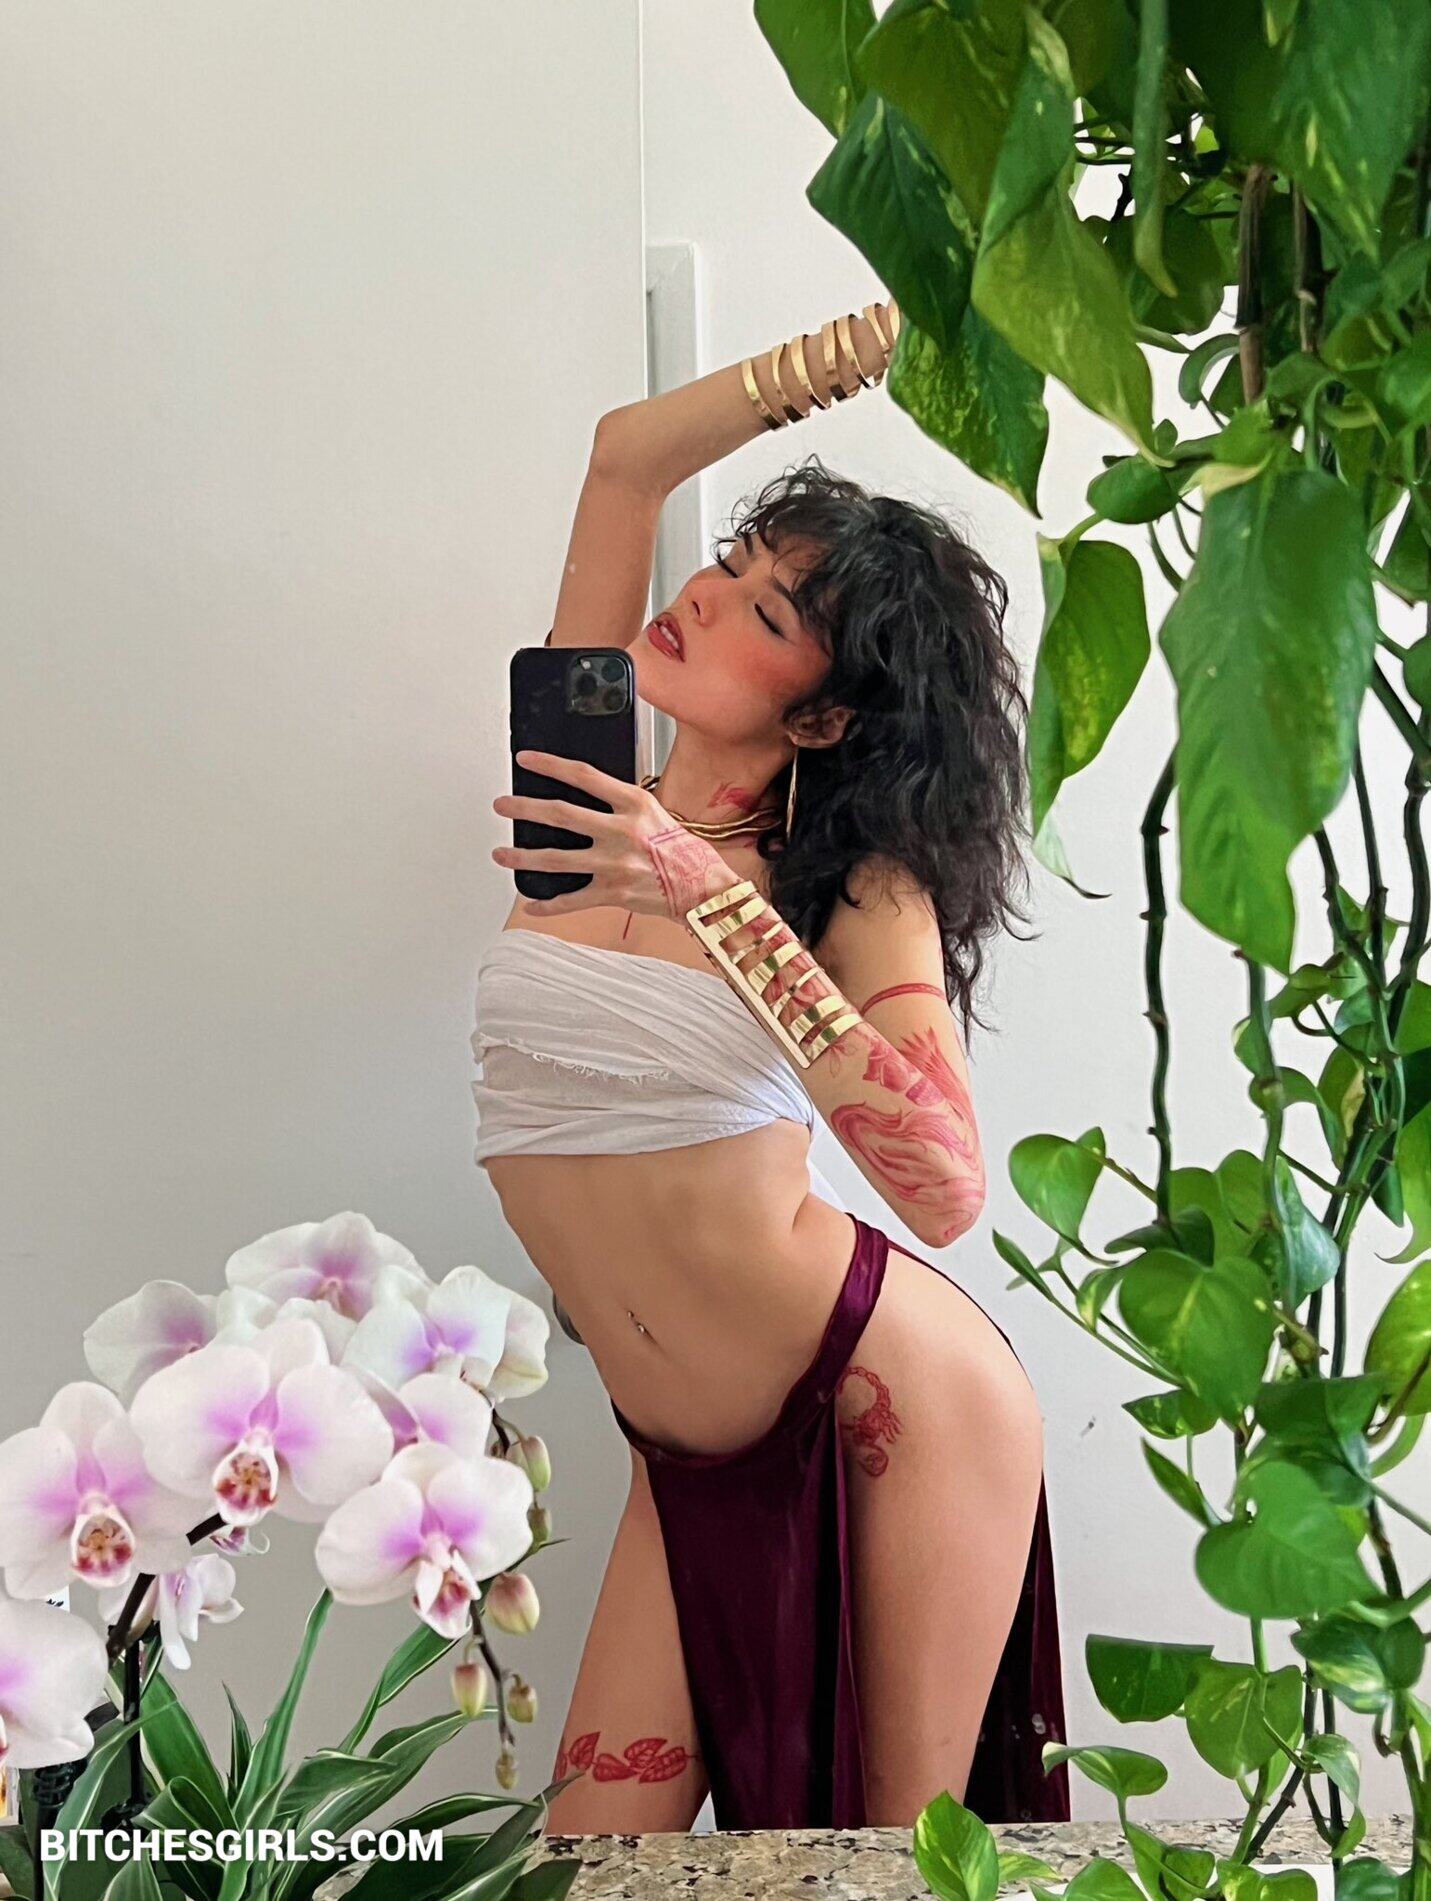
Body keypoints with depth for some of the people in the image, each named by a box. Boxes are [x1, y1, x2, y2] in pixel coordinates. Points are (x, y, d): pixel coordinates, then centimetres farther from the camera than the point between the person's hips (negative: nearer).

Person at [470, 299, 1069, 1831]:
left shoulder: (859, 889, -12)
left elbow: (946, 1191, -28)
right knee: (593, 1852, 5)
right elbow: (627, 453, 1)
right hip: (703, 1451, 5)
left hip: (890, 1400, -5)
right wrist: (888, 330, -5)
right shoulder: (599, 798, 0)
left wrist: (714, 900, -31)